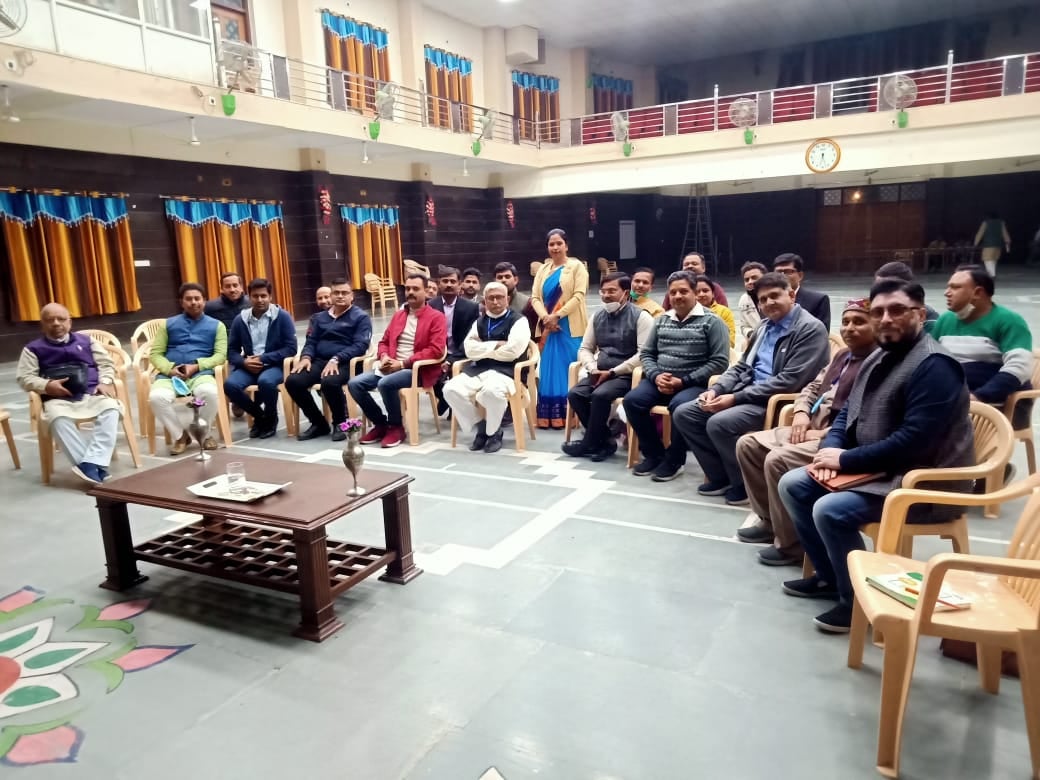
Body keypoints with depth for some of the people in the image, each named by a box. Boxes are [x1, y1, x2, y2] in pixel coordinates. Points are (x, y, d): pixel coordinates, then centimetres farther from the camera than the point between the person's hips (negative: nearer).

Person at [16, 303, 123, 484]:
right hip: (58, 399, -1)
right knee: (58, 418, -37)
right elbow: (23, 377, 10)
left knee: (111, 408, -33)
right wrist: (47, 386, -10)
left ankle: (91, 464, -41)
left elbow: (106, 363, 19)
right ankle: (96, 468, -42)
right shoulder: (33, 348, 18)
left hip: (92, 394, 1)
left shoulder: (85, 341, 23)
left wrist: (105, 382, -3)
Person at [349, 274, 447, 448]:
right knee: (354, 384, -12)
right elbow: (384, 341, 22)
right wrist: (384, 357, -4)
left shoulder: (436, 317, -3)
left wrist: (403, 363, -18)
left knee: (386, 383, -34)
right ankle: (380, 423, 4)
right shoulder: (398, 315, 19)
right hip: (391, 367, 7)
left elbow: (436, 350, -14)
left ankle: (396, 427, -10)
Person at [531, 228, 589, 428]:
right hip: (547, 327, 5)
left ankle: (566, 416, 2)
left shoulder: (576, 266, 1)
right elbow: (535, 297, 8)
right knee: (548, 370, 4)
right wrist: (545, 317, -11)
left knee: (567, 370, -3)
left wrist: (556, 316, -16)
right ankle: (547, 416, 9)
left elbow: (578, 296, -10)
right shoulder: (543, 269, 16)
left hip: (569, 327, -4)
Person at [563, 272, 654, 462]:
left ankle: (590, 443, -11)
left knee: (600, 395, -31)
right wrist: (593, 369, -7)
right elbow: (584, 348, 15)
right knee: (574, 394, -19)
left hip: (626, 375, -6)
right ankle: (606, 440, -8)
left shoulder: (640, 317, -6)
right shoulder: (597, 317, 14)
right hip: (600, 374, 6)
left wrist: (612, 372, -18)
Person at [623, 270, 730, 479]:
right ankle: (654, 454, -1)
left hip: (694, 384, -5)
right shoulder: (661, 320, 15)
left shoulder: (711, 322, -1)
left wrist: (684, 381, -15)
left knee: (679, 406, -36)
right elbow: (646, 353, 15)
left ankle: (675, 460, -11)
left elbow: (720, 361, -9)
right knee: (632, 400, -21)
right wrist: (656, 376, -7)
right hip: (659, 381, 5)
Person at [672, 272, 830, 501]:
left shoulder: (810, 329, -10)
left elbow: (789, 381, -20)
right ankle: (721, 476, 6)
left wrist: (736, 398, -21)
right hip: (749, 393, 9)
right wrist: (716, 389, -2)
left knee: (719, 423, -30)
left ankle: (746, 482, -6)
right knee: (683, 414, -3)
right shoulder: (765, 326, 17)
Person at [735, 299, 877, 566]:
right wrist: (802, 413, 4)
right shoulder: (842, 356, 19)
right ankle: (769, 520, 13)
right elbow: (813, 387, 26)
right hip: (812, 428, 10)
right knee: (747, 444, 4)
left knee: (777, 460, -29)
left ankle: (791, 544, -12)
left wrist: (823, 433, -21)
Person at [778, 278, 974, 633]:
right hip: (876, 470, 10)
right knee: (793, 484, 4)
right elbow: (848, 413, 16)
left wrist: (845, 460, -20)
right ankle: (830, 576, 16)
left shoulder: (934, 366, -20)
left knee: (830, 509, -28)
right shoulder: (879, 358, 11)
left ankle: (857, 599, -5)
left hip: (924, 482, -10)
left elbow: (913, 441, -28)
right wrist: (830, 448, -5)